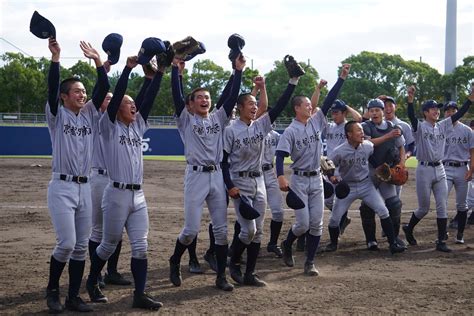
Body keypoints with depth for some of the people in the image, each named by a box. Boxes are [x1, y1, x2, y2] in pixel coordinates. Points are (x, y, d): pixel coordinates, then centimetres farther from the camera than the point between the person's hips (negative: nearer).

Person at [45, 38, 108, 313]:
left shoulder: (90, 114, 11)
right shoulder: (57, 115, -1)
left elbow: (104, 89, 1)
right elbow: (52, 87, -16)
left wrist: (99, 61, -9)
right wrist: (55, 57, -25)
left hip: (85, 188, 5)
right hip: (62, 187, -5)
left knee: (81, 246, 6)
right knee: (67, 243, -11)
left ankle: (73, 296, 15)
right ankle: (52, 290, 11)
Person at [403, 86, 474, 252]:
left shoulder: (443, 126, 9)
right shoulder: (420, 127, -7)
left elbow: (459, 114, 2)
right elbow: (411, 115, -26)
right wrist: (410, 99, -43)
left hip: (440, 169, 5)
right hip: (424, 170, -5)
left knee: (442, 206, 1)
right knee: (424, 208, 4)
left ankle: (441, 241, 4)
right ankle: (408, 228, 31)